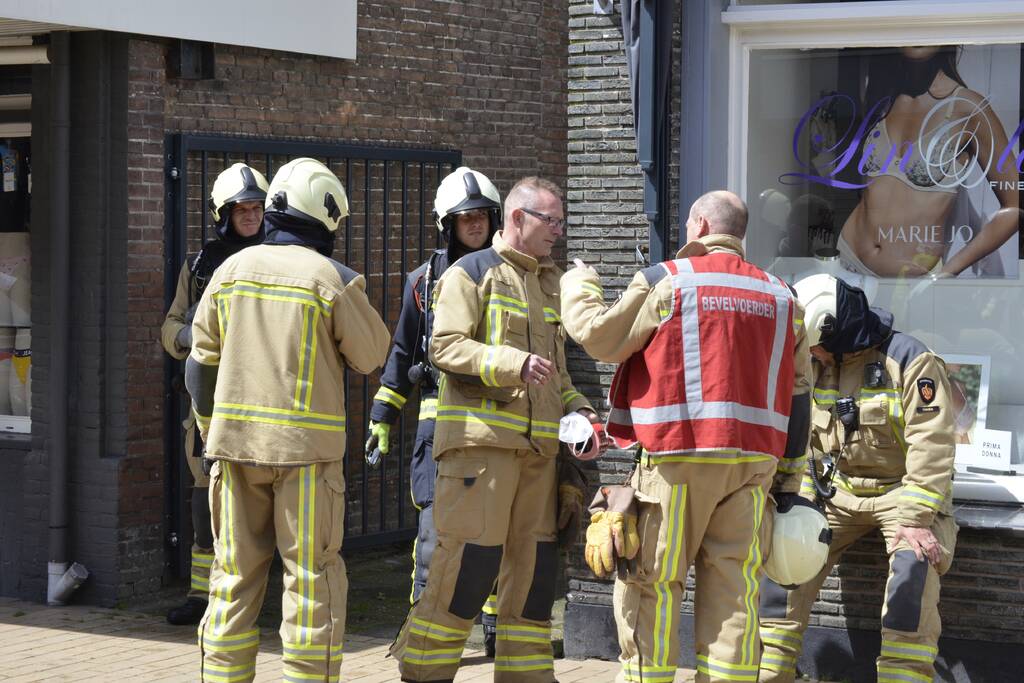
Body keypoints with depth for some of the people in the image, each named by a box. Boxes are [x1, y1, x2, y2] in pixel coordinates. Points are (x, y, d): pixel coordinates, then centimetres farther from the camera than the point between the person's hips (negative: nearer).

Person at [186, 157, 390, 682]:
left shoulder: (232, 269, 7)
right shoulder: (330, 279, -7)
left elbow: (201, 361, 11)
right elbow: (371, 355, 1)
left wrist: (212, 430, 21)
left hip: (235, 440, 4)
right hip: (306, 442, -4)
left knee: (236, 572, 11)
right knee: (312, 576, 2)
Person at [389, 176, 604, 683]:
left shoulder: (552, 282, 23)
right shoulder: (471, 273, 0)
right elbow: (445, 347, -12)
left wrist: (577, 409, 10)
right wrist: (514, 364, -23)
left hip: (537, 445, 7)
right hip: (480, 437, -7)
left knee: (534, 564, 7)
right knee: (470, 558, -11)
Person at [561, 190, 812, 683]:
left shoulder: (666, 281, -2)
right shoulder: (779, 297, 14)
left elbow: (600, 337, 5)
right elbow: (797, 395, 15)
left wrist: (578, 285, 24)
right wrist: (788, 477, 19)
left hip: (679, 459, -4)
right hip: (753, 462, 5)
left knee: (651, 585, 3)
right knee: (733, 589, 6)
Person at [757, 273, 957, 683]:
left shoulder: (911, 361, -15)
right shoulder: (815, 366, 4)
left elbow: (932, 448, -20)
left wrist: (914, 519, -27)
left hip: (902, 492, -5)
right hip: (840, 492, 5)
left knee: (914, 563, -31)